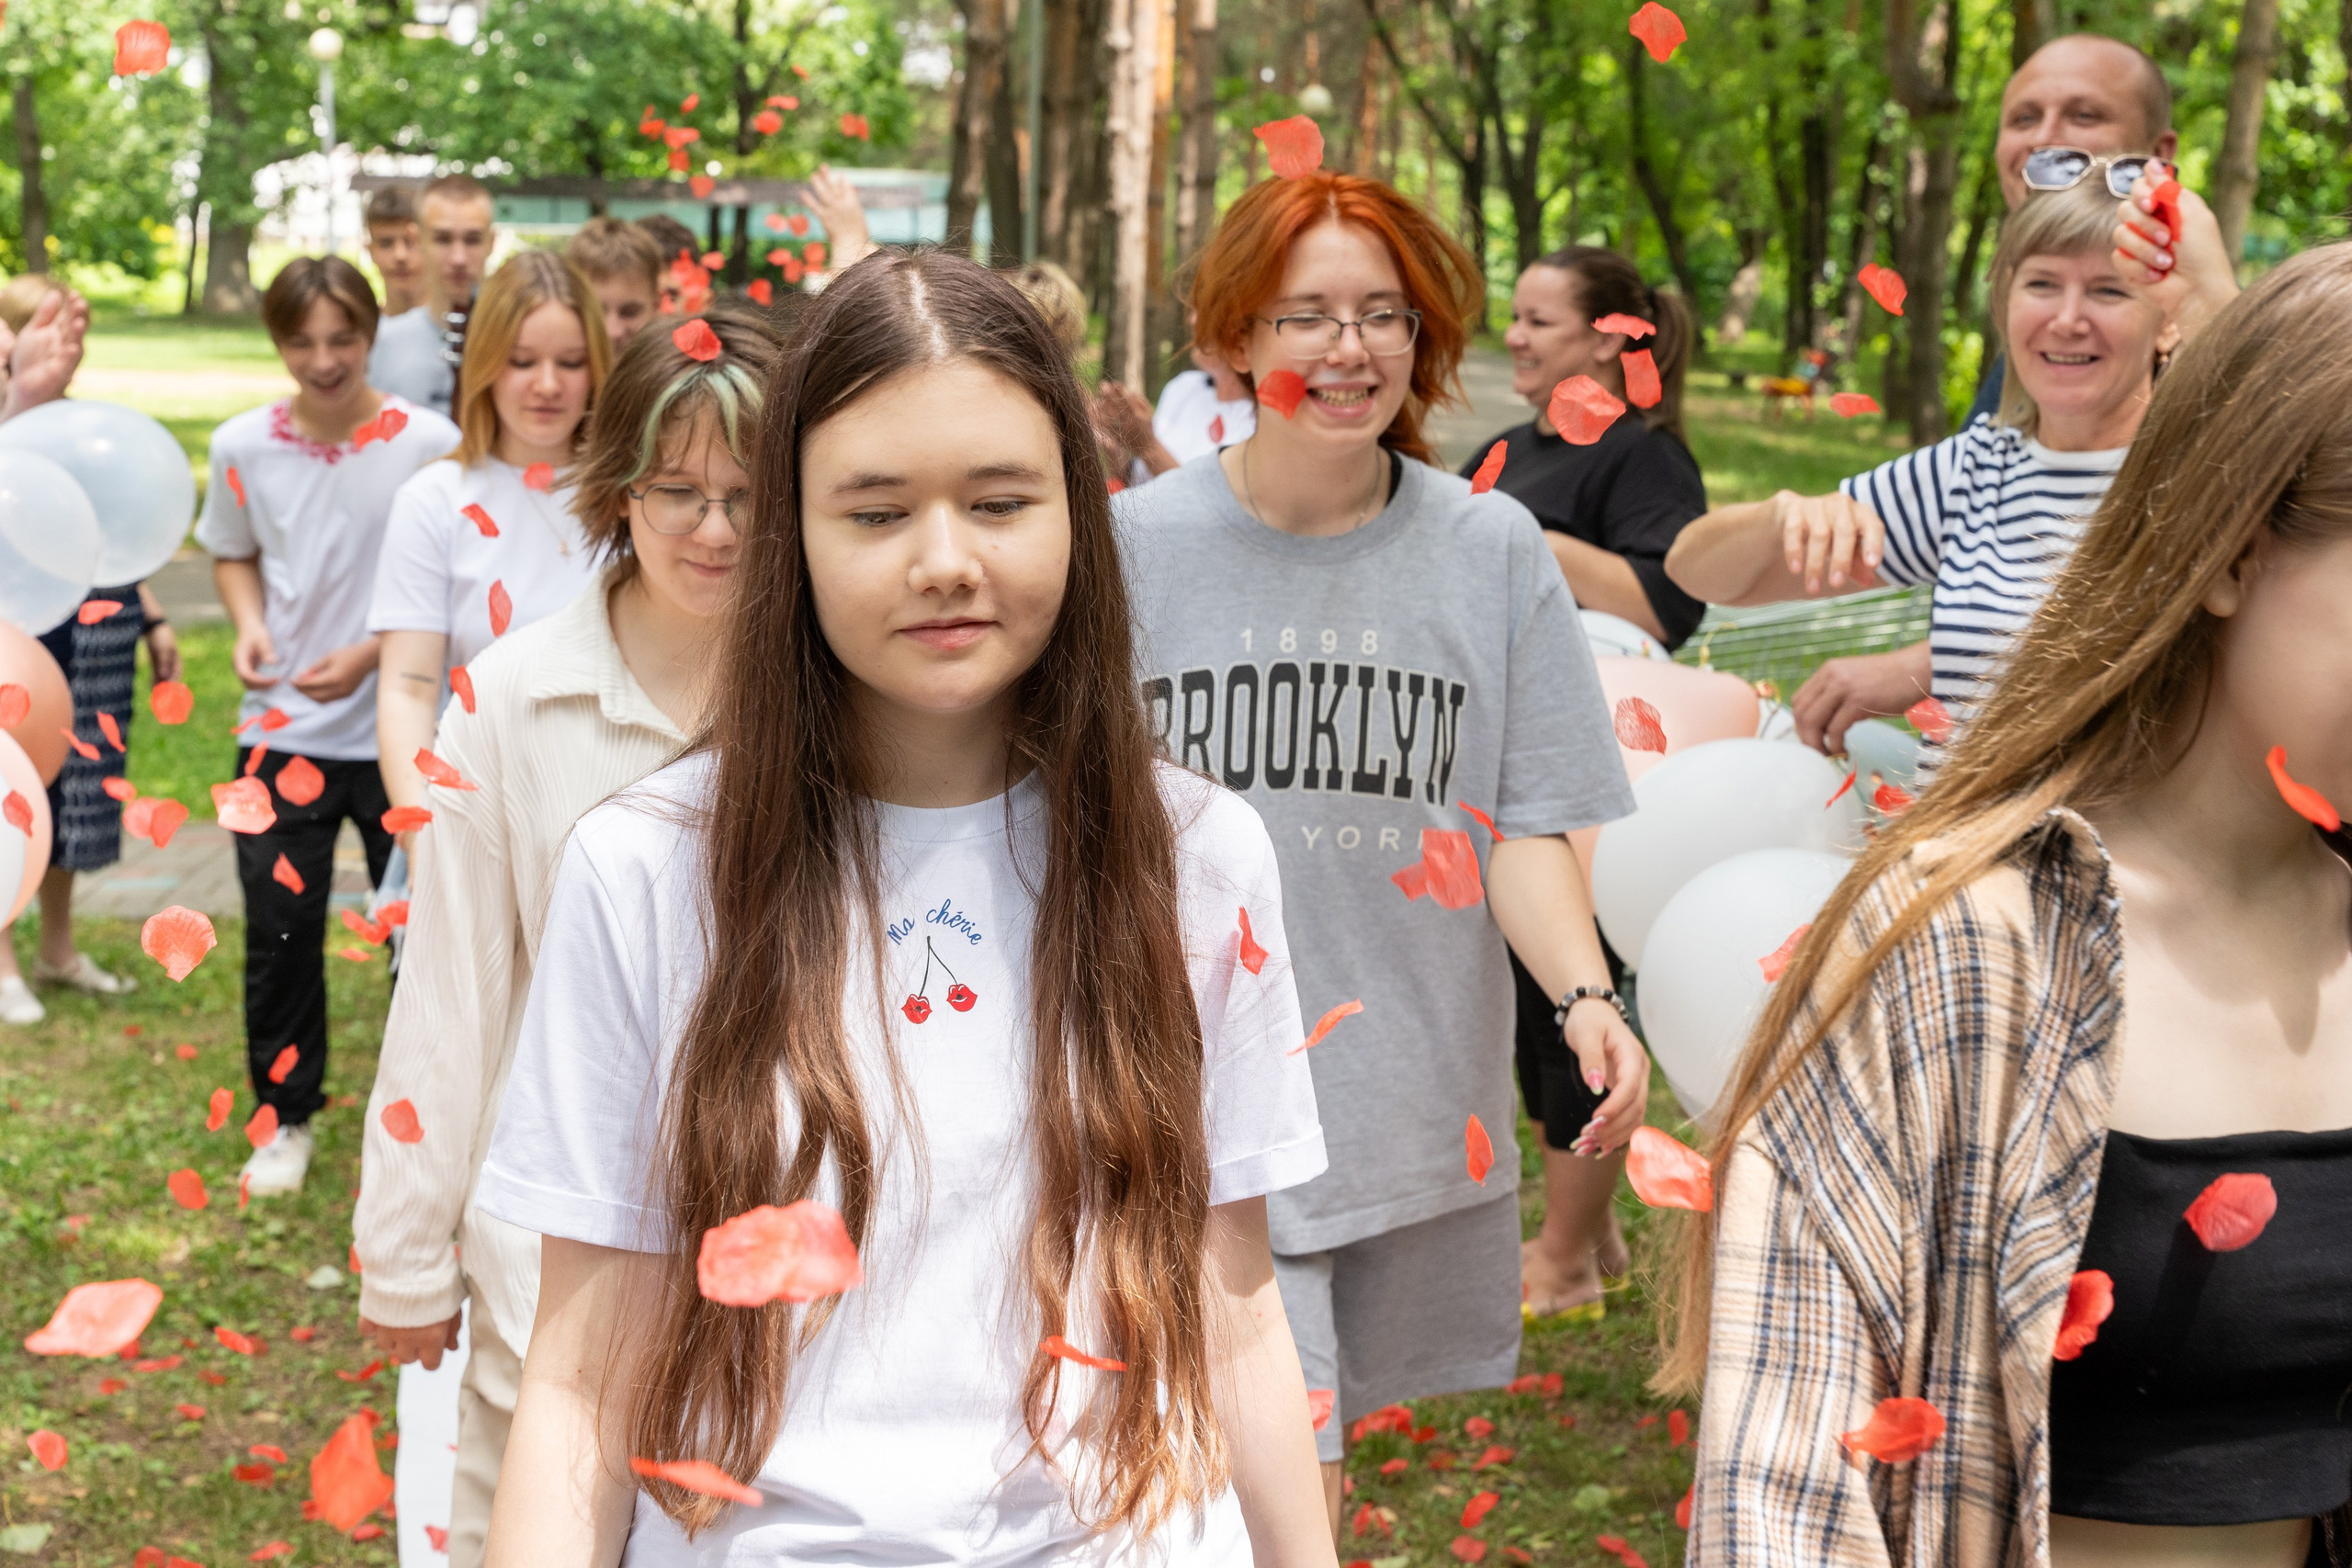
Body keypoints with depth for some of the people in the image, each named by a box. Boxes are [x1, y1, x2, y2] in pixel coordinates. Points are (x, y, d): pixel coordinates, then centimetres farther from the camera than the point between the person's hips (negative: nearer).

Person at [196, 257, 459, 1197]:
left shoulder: (428, 443, -10)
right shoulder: (244, 445, -1)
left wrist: (370, 654, -15)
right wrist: (249, 624, -5)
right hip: (283, 729, 2)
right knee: (280, 927, 5)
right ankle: (287, 1116, 23)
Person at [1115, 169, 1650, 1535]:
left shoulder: (1493, 545, 0)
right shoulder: (1139, 542, -3)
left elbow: (1526, 826, -2)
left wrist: (1585, 993, -19)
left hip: (1418, 1102, 2)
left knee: (1316, 1456, 14)